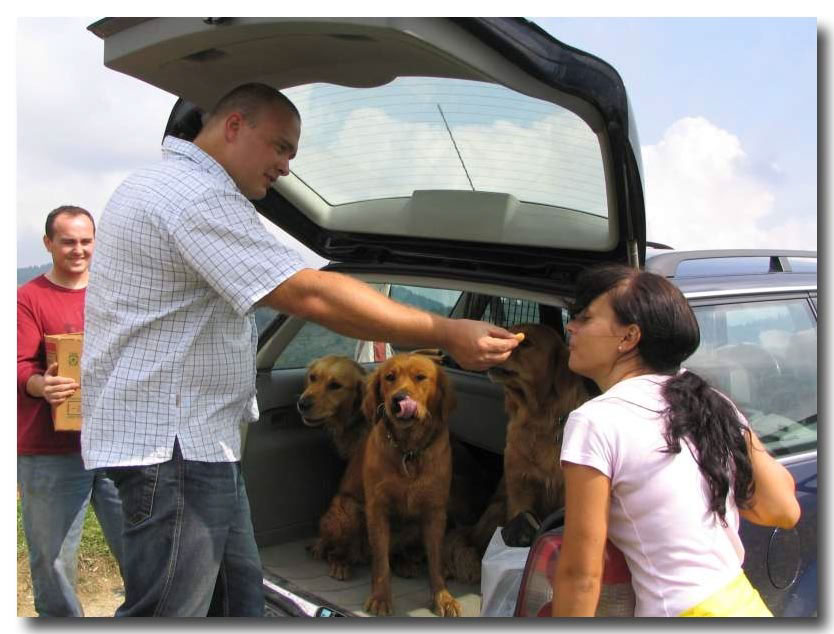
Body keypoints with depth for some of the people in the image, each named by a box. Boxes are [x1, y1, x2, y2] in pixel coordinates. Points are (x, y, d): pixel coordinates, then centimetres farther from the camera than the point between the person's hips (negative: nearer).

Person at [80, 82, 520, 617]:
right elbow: (310, 295, -26)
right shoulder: (196, 195, -18)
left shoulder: (167, 186, 19)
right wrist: (447, 334, -22)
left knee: (238, 593, 16)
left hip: (201, 444, 11)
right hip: (172, 447, -11)